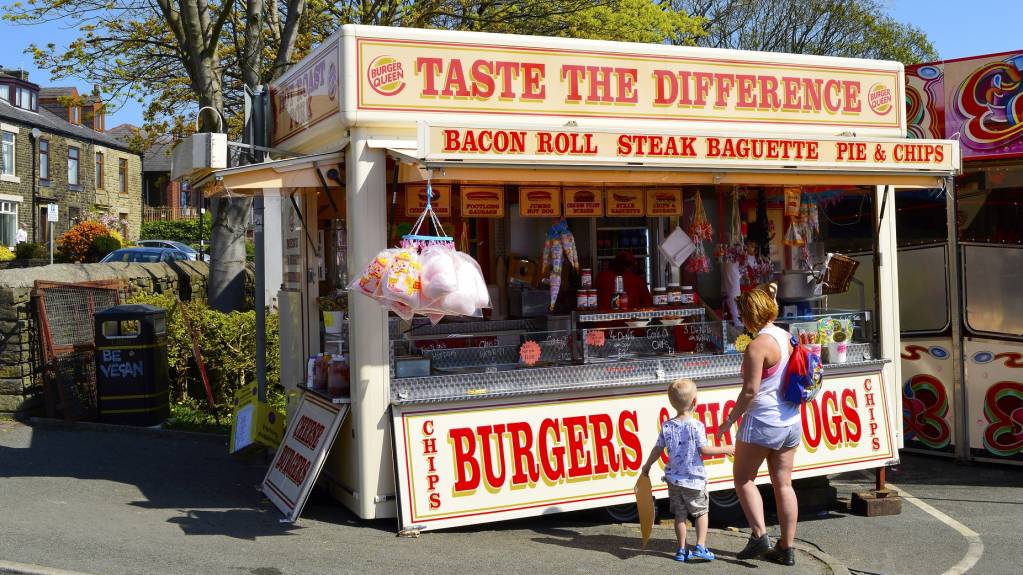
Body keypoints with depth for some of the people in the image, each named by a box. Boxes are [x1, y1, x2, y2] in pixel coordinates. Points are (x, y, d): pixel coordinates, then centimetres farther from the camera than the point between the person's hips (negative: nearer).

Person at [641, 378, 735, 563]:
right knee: (701, 512, 12)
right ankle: (700, 547, 4)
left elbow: (658, 449, 5)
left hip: (673, 478, 4)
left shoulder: (667, 426, -1)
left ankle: (681, 550, 15)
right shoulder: (696, 425, -14)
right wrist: (724, 449, -1)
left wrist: (647, 466, 19)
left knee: (679, 514, 13)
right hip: (694, 478, -4)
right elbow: (704, 449, -14)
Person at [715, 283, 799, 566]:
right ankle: (786, 548, 15)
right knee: (783, 483, 11)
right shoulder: (788, 338, 7)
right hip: (791, 422, 8)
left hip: (763, 422, -8)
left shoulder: (758, 345, -18)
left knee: (743, 477, 9)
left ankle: (759, 535, 2)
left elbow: (750, 390, -20)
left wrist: (730, 420, -10)